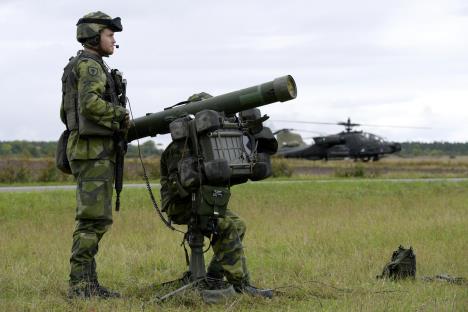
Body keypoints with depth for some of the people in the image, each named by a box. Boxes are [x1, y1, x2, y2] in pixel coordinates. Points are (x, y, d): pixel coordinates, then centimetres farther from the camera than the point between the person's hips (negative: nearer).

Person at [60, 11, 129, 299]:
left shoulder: (78, 68, 21)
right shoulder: (89, 65, -10)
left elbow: (66, 113, 24)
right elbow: (90, 103, -27)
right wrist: (120, 116, -13)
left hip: (90, 150, 10)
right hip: (94, 150, -10)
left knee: (95, 219, 10)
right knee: (93, 218, -10)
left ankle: (88, 283, 11)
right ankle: (79, 285, -9)